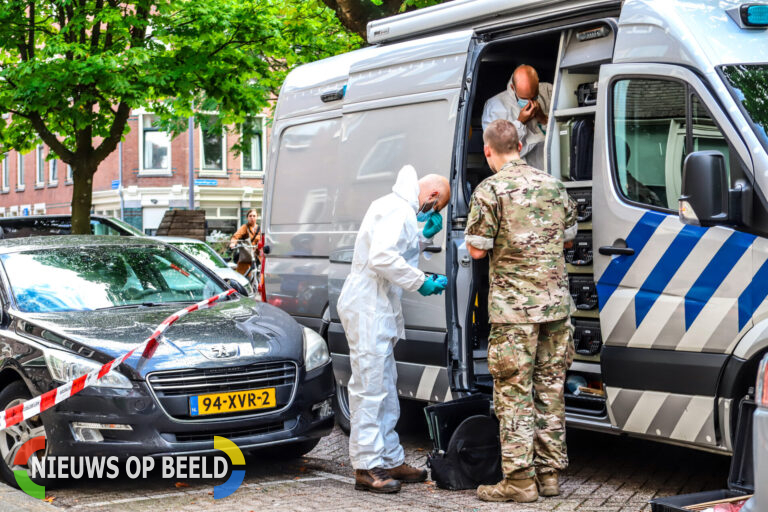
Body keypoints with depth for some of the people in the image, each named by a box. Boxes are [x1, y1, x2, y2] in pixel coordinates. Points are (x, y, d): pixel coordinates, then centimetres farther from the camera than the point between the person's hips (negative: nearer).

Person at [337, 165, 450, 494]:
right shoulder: (397, 209, -14)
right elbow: (383, 257, -26)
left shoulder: (401, 209, 19)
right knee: (369, 387, -8)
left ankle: (391, 460, 23)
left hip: (378, 309, 11)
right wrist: (420, 282, -18)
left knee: (385, 388, 15)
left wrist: (424, 236, 12)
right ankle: (367, 468, -4)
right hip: (367, 309, -11)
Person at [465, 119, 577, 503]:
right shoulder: (552, 184, 10)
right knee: (550, 389, 12)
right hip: (556, 301, 6)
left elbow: (476, 250, -10)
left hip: (514, 306, -6)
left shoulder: (490, 190, -10)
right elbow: (568, 234, 20)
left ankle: (519, 479, 0)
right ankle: (549, 472, 17)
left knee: (513, 393, -1)